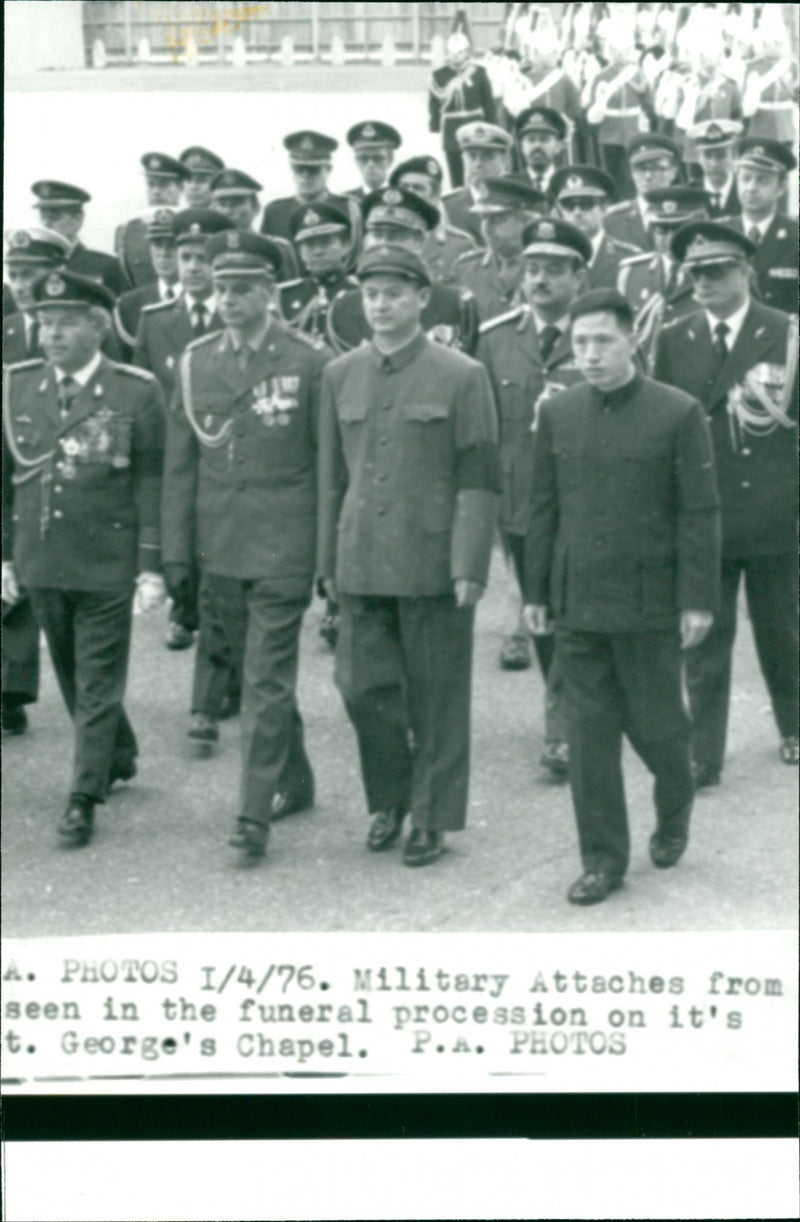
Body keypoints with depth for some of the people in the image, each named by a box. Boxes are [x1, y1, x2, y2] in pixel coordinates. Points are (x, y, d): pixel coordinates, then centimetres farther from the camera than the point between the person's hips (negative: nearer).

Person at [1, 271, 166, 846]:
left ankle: (85, 797, 7)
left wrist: (152, 566, -8)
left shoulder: (137, 393, -6)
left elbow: (152, 483, -5)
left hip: (107, 565, -4)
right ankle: (119, 756, 38)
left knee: (98, 684, 0)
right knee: (72, 677, 17)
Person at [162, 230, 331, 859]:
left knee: (267, 678, -6)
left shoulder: (309, 364, -6)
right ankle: (296, 781, 33)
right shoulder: (196, 363, 6)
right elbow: (180, 464, 8)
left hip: (283, 548, -5)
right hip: (221, 547, 5)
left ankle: (256, 812, -3)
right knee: (265, 670, 17)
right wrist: (176, 549, 4)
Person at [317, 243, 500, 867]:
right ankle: (389, 798, 25)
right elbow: (332, 475, 14)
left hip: (432, 562, -3)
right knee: (363, 686, 3)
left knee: (436, 696, 4)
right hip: (362, 563, 4)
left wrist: (469, 567, -11)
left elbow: (478, 481, -5)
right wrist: (328, 559, 12)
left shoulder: (462, 376, -3)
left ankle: (432, 816, 18)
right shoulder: (340, 375, 9)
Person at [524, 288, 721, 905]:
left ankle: (674, 810, 37)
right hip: (578, 601, 3)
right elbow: (544, 507, 10)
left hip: (649, 603, -3)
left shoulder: (679, 413, -6)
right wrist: (537, 591, 9)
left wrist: (698, 599, -9)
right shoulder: (557, 414, 4)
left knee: (654, 724, 6)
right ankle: (603, 859, 15)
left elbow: (700, 513, -6)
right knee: (590, 733, 5)